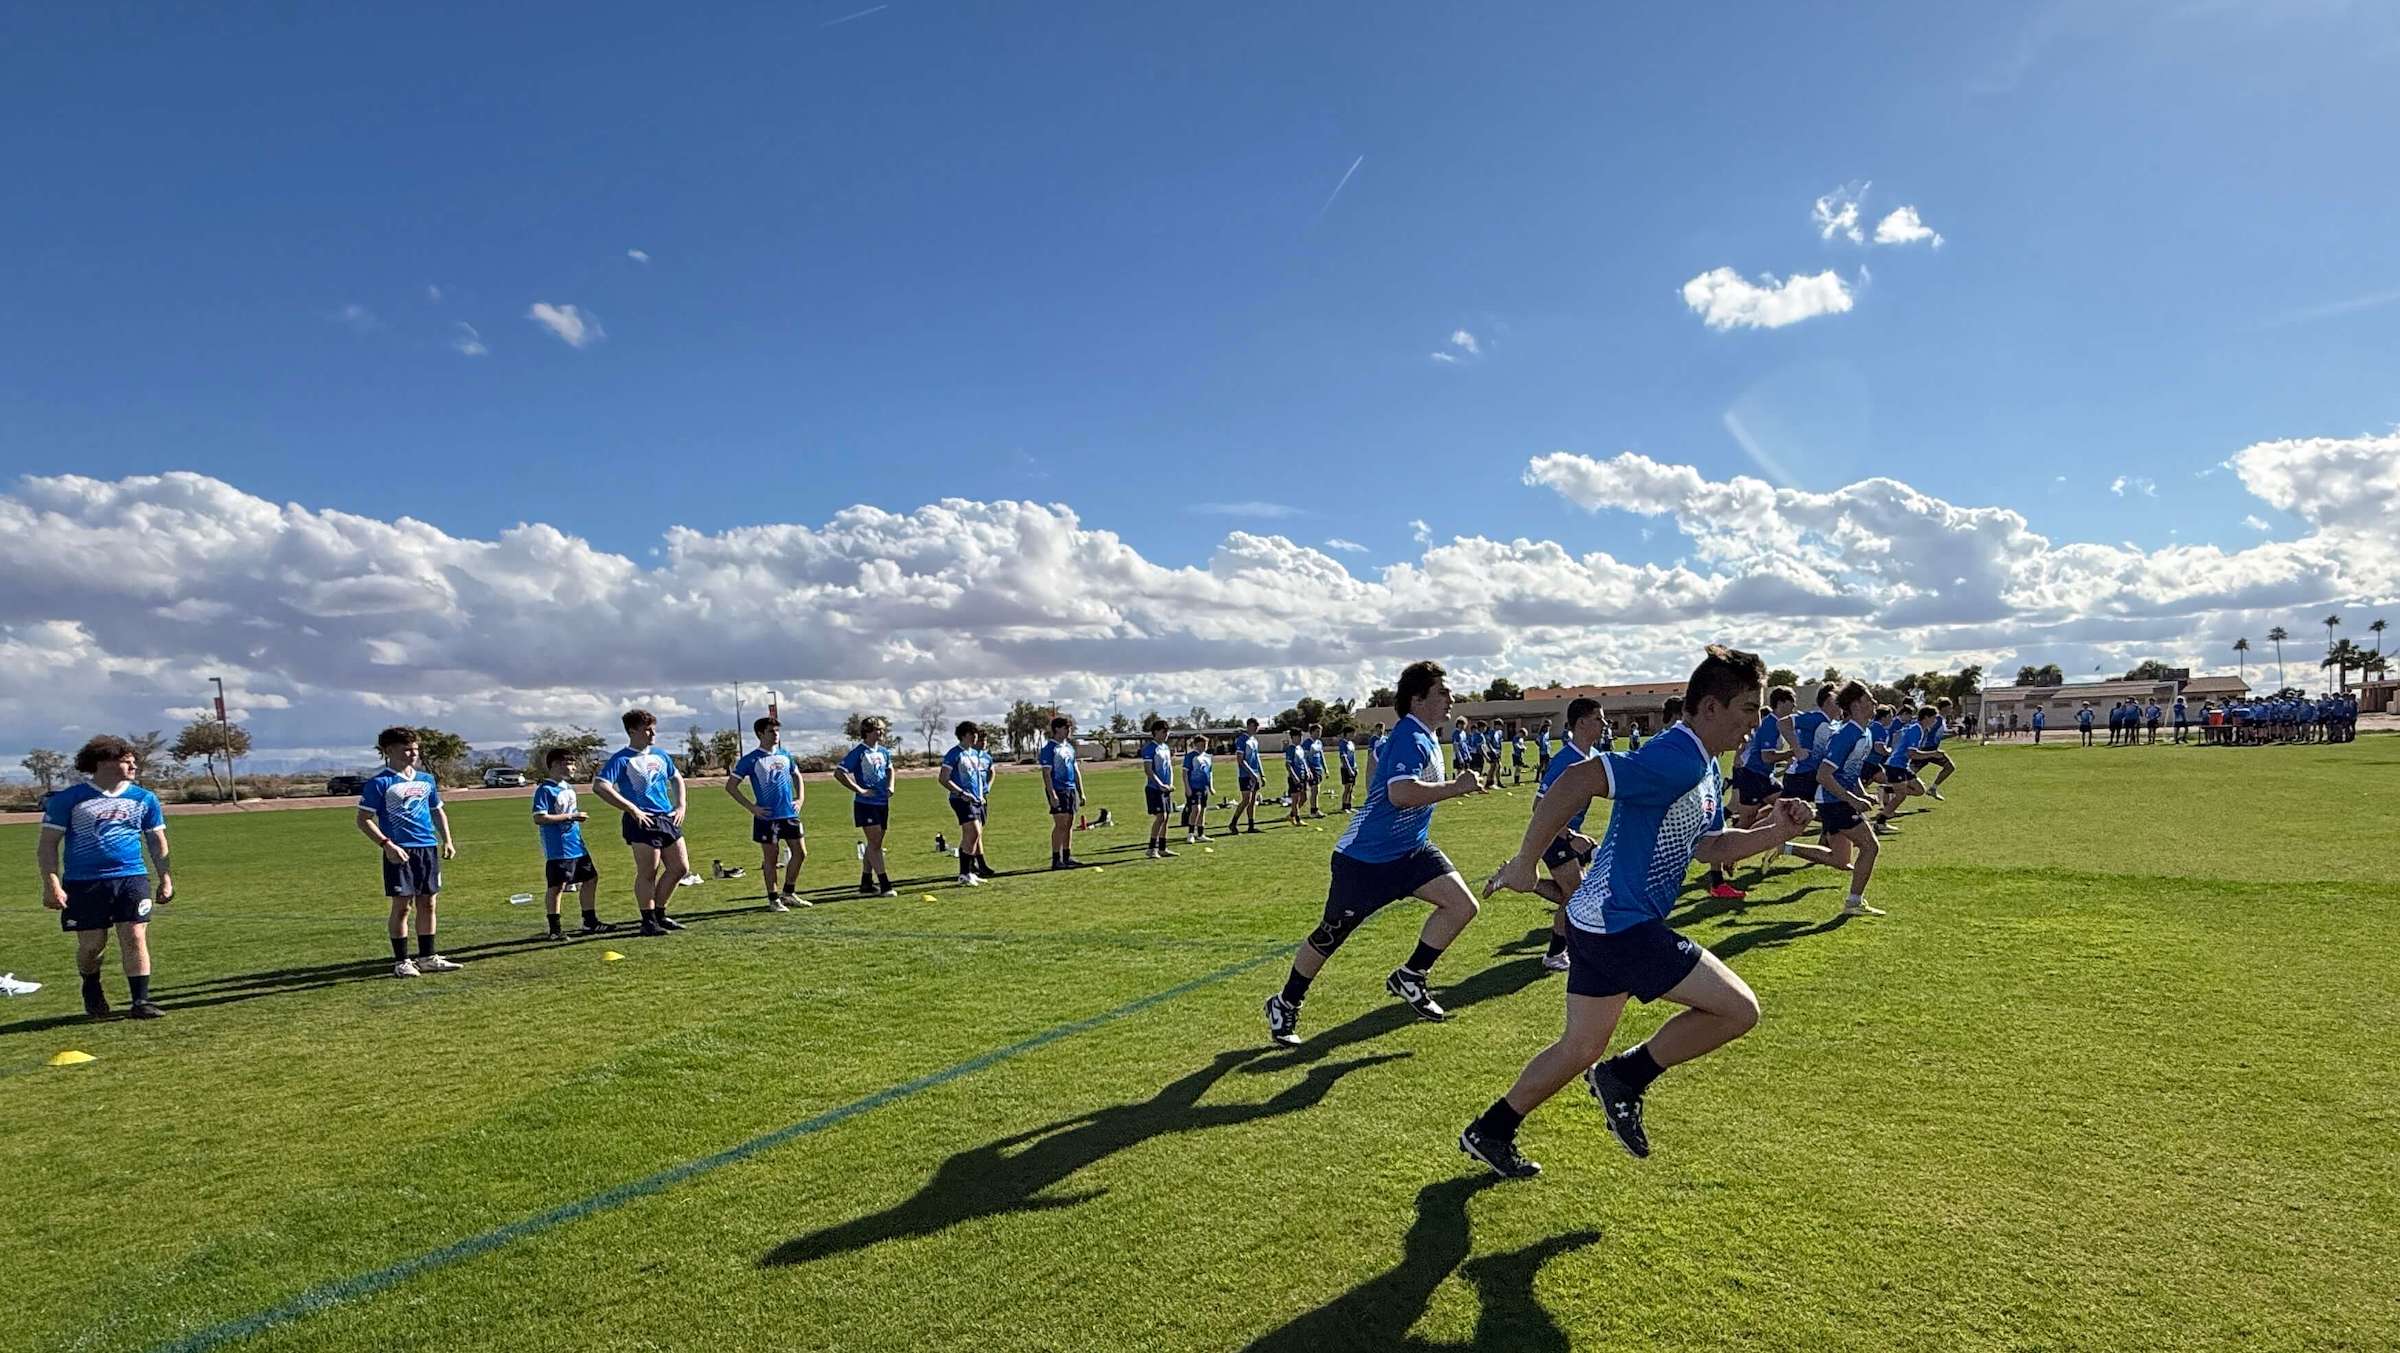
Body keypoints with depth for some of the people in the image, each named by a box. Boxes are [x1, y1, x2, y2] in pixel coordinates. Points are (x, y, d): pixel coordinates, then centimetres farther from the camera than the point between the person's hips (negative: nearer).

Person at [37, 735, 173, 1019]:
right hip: (83, 884, -2)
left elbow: (158, 842, 15)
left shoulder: (144, 799, 9)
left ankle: (140, 1001, -1)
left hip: (132, 879, 2)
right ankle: (92, 994, 34)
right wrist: (52, 885, -7)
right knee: (91, 945, 6)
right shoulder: (69, 799, -1)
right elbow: (48, 844, 0)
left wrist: (166, 879, 9)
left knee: (135, 939, -5)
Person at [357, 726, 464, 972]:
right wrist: (386, 844, -17)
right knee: (402, 906, -2)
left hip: (428, 849, 6)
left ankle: (428, 957, 18)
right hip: (400, 852, -6)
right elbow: (363, 820, -6)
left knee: (428, 904, 9)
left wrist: (446, 841, 11)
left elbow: (438, 812, 23)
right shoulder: (379, 782, -5)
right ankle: (401, 962, 8)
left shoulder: (426, 780, 14)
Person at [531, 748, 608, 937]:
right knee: (556, 887, -1)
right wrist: (570, 817, -20)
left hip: (577, 845, 9)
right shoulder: (545, 790, -13)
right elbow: (539, 818, -21)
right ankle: (554, 929, 9)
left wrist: (579, 817, 10)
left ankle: (590, 922, 22)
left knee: (591, 878, 12)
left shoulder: (569, 788, 14)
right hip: (558, 848, -9)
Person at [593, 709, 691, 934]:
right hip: (643, 821, -7)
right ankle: (649, 921, 9)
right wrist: (633, 809, -20)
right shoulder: (621, 759, -8)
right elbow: (599, 786, -19)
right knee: (648, 873, -3)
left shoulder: (659, 754, 14)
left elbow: (677, 778, 29)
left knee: (680, 868, 9)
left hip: (668, 818, 8)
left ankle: (659, 913, 24)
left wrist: (680, 806, 13)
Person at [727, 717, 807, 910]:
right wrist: (752, 807, -10)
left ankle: (788, 893, 23)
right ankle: (773, 899, 15)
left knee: (800, 853, 7)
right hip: (767, 816, -5)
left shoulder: (785, 755, 10)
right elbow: (730, 786, -5)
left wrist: (800, 798, 10)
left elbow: (797, 776, 25)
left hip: (790, 813, 5)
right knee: (771, 858, 2)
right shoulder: (750, 759, -6)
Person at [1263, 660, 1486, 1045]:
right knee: (1330, 936, 5)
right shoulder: (1410, 738, -21)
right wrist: (1456, 787, -28)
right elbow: (1401, 793, -36)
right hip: (1365, 858, -8)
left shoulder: (1425, 739, 8)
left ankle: (1409, 978, 8)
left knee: (1462, 905, -7)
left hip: (1411, 850, 9)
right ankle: (1285, 1005, 25)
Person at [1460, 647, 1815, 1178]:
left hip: (1600, 923, 10)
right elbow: (1574, 782, -29)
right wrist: (1525, 863, -25)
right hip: (1623, 926, -10)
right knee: (1739, 1009, -3)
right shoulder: (1676, 759, -21)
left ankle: (1489, 1133, 29)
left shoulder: (1706, 769, 13)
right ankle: (1626, 1077, 8)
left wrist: (1776, 832, 6)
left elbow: (1712, 846, 22)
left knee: (1582, 1048, 19)